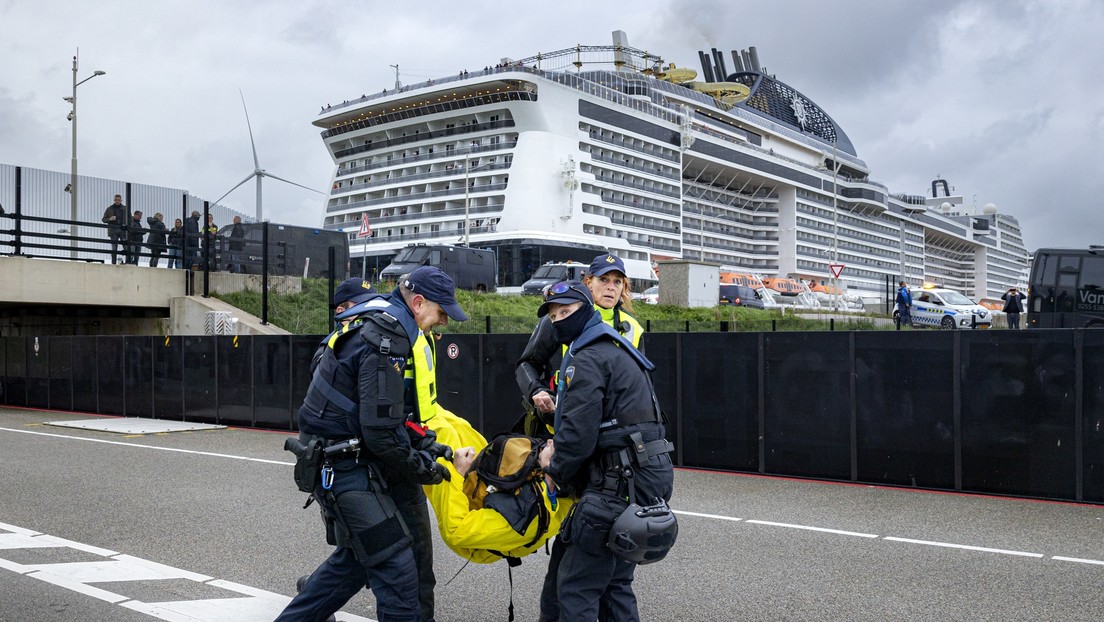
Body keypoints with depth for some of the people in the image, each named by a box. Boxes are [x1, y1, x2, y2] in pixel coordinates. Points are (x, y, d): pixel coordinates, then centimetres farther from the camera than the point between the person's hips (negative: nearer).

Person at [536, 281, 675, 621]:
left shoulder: (588, 360, -12)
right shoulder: (616, 351, 20)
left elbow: (579, 432, -19)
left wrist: (556, 471, 0)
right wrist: (559, 450, 10)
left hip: (617, 487, -10)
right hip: (644, 479, 10)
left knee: (576, 587, -5)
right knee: (614, 583, 18)